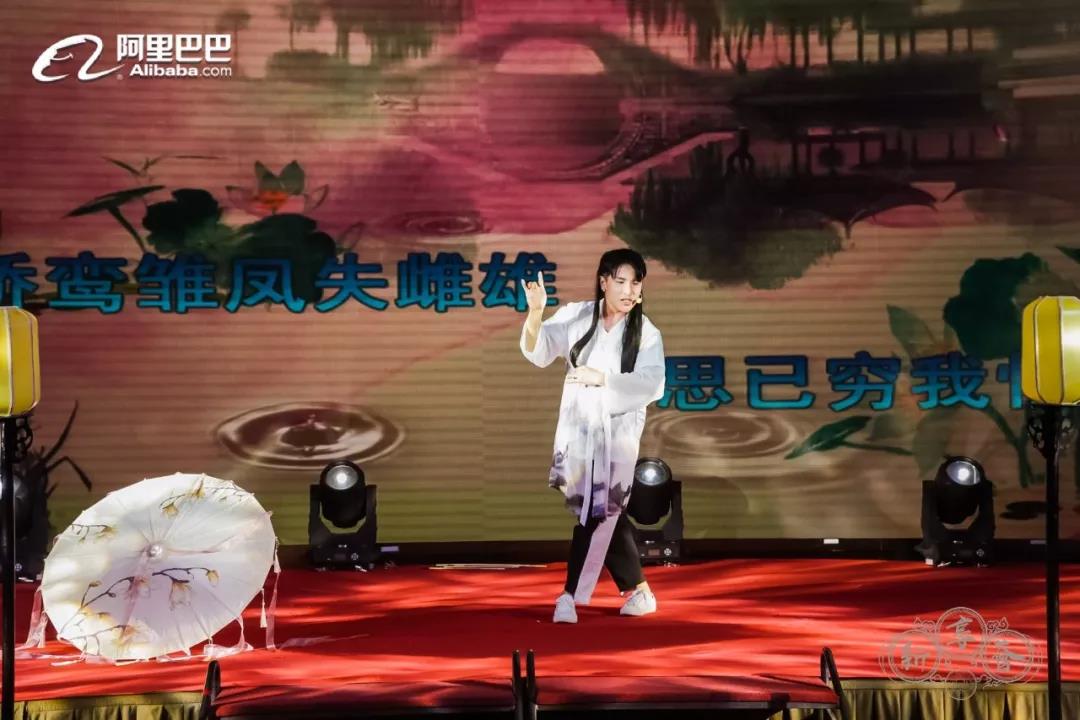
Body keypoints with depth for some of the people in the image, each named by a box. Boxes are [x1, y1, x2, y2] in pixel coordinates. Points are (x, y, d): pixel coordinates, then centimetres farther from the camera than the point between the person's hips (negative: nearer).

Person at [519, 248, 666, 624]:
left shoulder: (646, 334, -5)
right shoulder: (577, 316, -2)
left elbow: (652, 385, -15)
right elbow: (539, 352, -13)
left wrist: (602, 378, -24)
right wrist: (535, 312, -31)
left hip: (618, 433, -2)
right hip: (577, 429, 2)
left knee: (598, 511, -6)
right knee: (609, 514, 10)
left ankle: (570, 596, -1)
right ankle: (639, 591, 22)